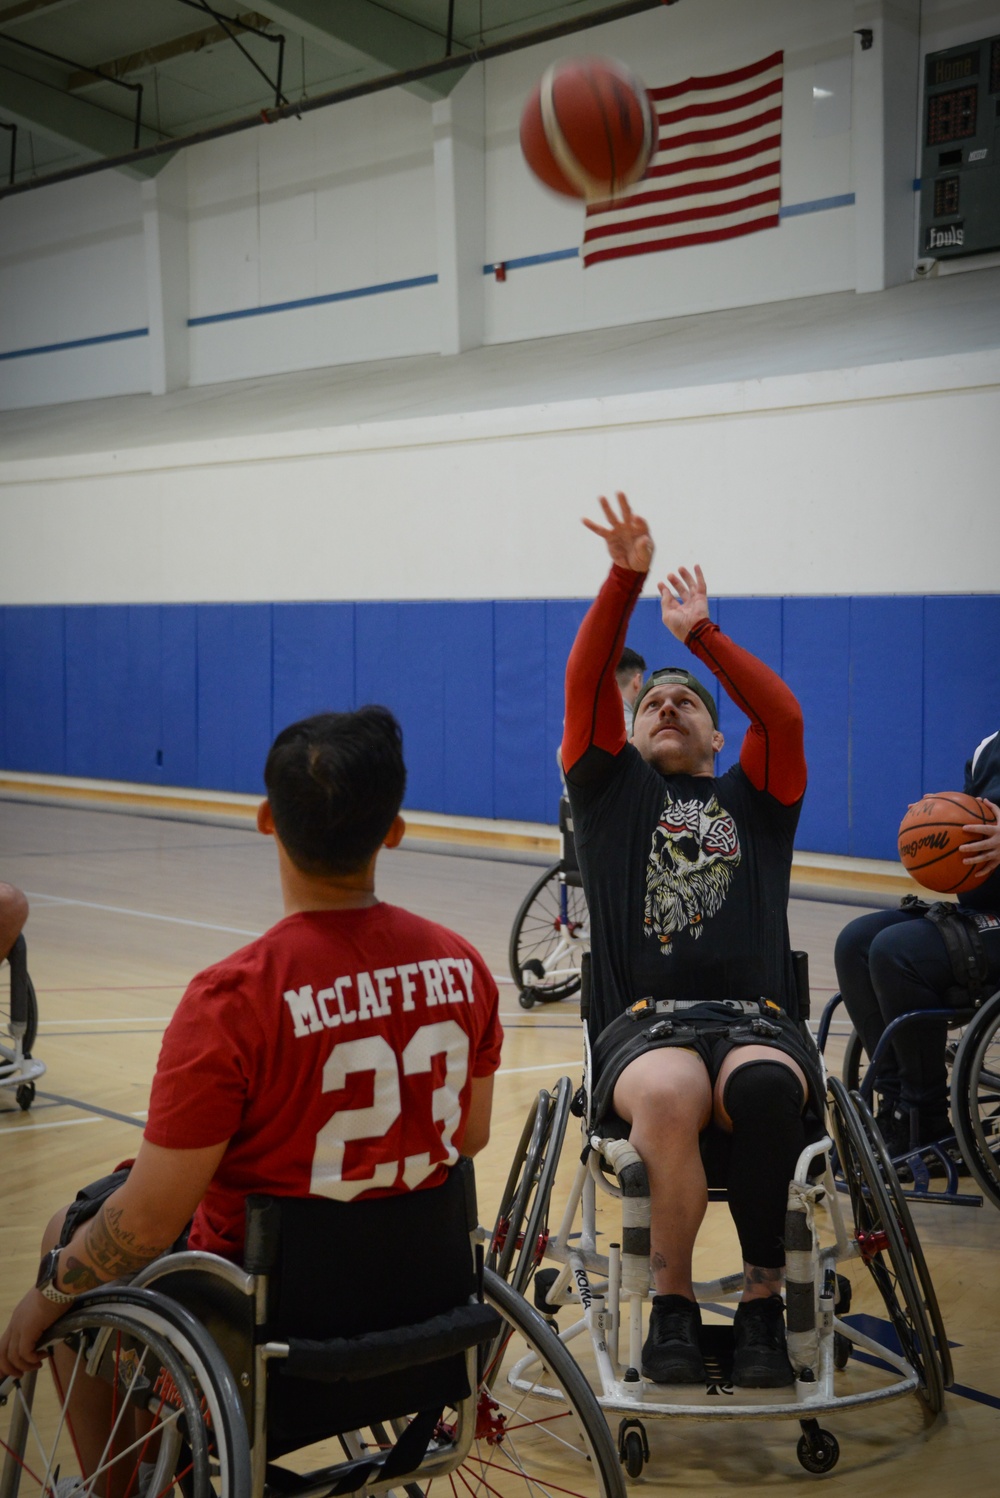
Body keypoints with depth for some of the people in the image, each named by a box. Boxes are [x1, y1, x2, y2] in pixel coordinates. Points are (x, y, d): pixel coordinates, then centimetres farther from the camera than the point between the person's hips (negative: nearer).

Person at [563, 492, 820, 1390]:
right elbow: (585, 689, 10)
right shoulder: (614, 786, 25)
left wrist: (699, 632, 14)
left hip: (757, 1019, 1)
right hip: (644, 1022, -1)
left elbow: (784, 714, 7)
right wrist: (625, 579, 1)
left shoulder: (754, 797, 25)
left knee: (762, 1087, -37)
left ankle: (763, 1298, -20)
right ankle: (672, 1303, -17)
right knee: (669, 1097, -38)